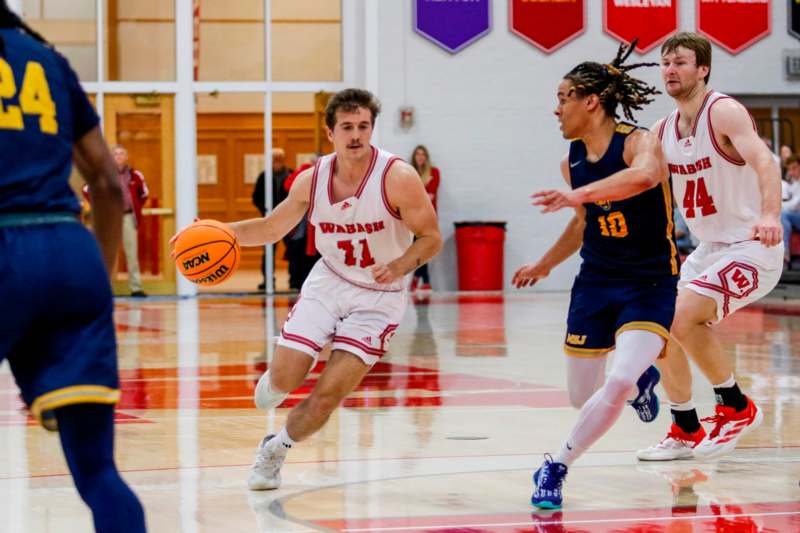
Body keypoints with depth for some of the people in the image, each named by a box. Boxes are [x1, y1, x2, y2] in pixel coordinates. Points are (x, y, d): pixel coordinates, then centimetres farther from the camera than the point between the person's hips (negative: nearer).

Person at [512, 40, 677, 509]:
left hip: (650, 284, -6)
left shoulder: (640, 142, -17)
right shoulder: (573, 162, 3)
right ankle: (642, 379, 43)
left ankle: (557, 468, -9)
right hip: (596, 281, 6)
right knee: (583, 397, 10)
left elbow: (645, 175, -43)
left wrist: (578, 194, -54)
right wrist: (546, 264, 34)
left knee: (618, 385, -25)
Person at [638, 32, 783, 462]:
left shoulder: (724, 112, -16)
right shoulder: (662, 131, 7)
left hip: (751, 247, -8)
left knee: (683, 316, -24)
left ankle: (737, 408, -8)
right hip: (709, 249, 8)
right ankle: (686, 432, 20)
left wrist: (770, 215, -50)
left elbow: (764, 161, -32)